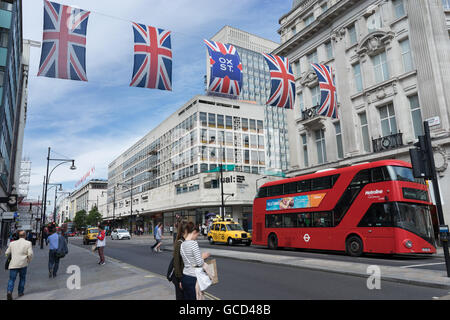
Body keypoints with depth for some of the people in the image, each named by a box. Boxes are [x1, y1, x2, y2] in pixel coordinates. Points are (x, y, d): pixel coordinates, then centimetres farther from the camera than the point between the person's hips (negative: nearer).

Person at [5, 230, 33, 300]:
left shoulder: (12, 243, 8)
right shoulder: (28, 243, -3)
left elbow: (7, 253, 15)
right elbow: (30, 254, -11)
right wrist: (29, 260, 8)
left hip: (13, 264, 1)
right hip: (23, 264, -1)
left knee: (12, 279, 2)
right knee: (22, 278, 17)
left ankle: (9, 291, -20)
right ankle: (20, 292, 22)